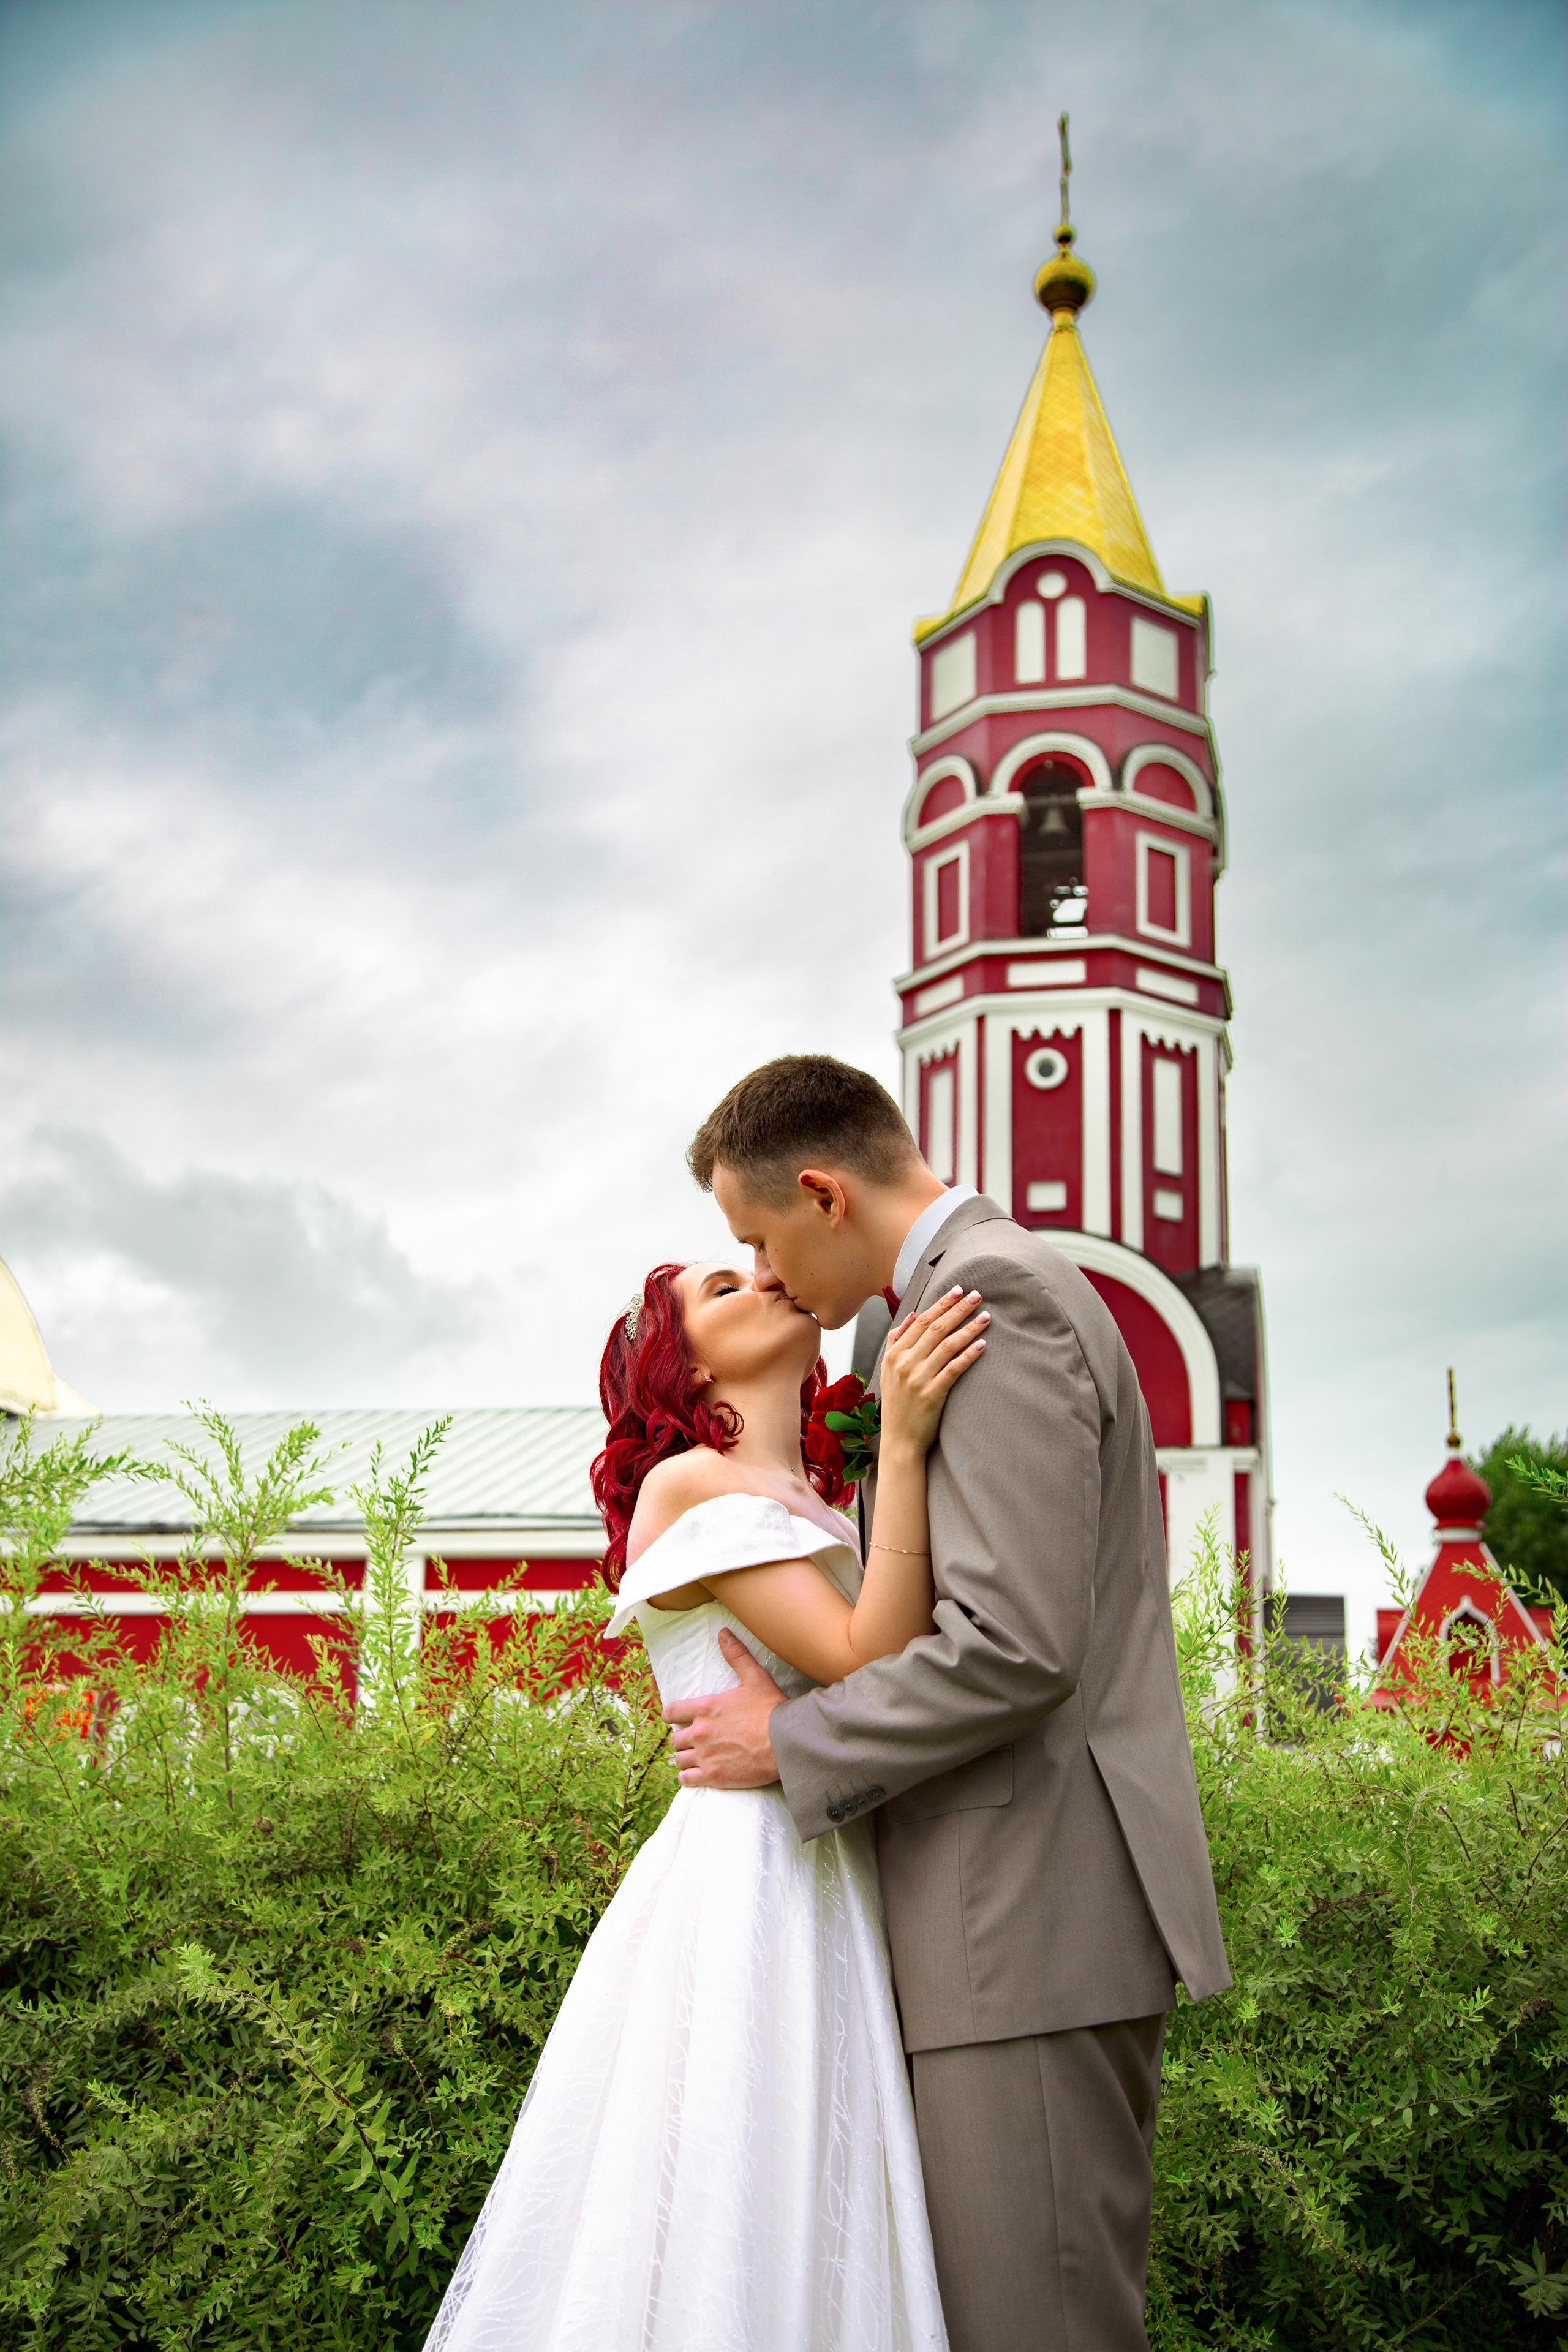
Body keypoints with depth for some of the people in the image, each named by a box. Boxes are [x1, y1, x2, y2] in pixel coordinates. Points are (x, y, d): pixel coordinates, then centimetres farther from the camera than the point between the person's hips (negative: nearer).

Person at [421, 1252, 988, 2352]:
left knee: (820, 2249, 10)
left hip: (836, 1899, 8)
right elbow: (870, 1666, -17)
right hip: (749, 1890, -8)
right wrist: (904, 1445, -22)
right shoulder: (691, 1487, -6)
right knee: (722, 2260, -2)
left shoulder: (813, 1507, 18)